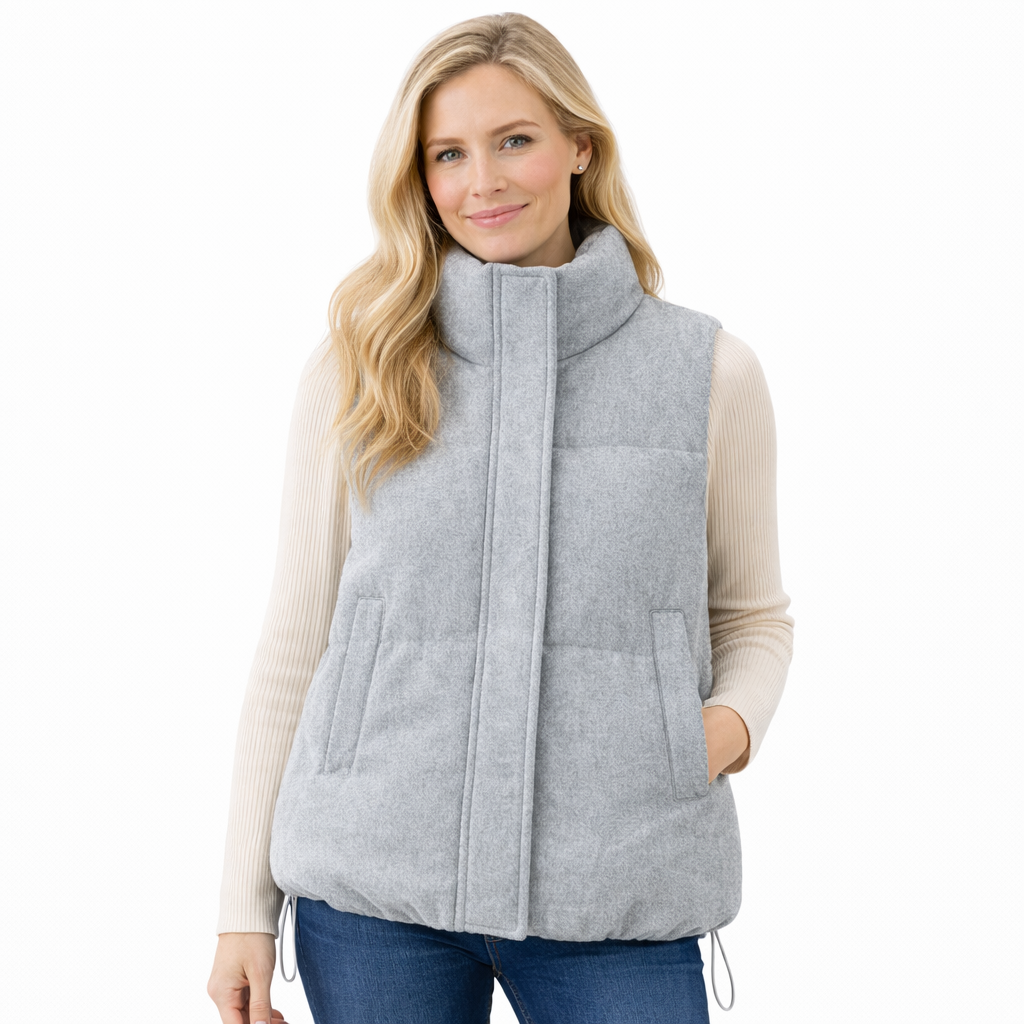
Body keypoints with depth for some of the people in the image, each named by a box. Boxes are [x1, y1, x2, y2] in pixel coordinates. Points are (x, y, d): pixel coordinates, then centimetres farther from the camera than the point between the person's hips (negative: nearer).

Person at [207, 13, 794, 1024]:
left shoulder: (711, 372, 3)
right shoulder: (356, 368, 2)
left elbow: (753, 616, 15)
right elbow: (295, 636, 5)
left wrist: (731, 722, -8)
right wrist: (245, 906, 4)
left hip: (612, 898, 0)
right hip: (373, 887, 0)